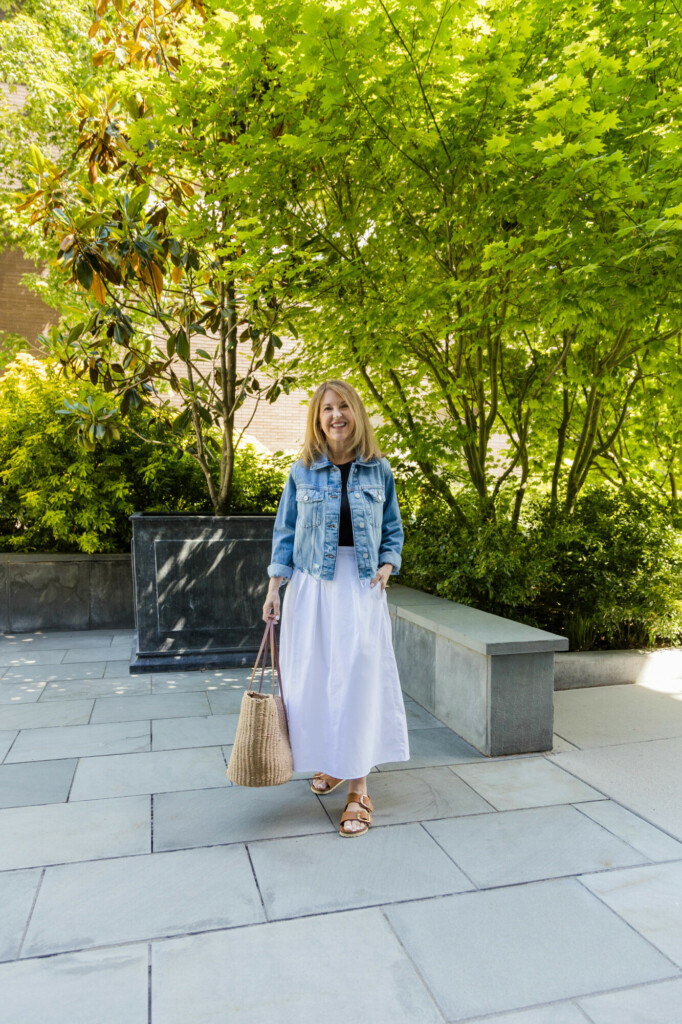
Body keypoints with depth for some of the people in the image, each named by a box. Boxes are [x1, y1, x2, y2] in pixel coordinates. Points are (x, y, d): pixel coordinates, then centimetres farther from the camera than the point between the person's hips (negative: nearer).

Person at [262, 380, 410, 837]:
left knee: (361, 676, -4)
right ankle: (328, 762, 30)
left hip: (362, 587, 0)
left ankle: (359, 789, 3)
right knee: (313, 676, 6)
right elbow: (286, 533, 6)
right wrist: (274, 587, 1)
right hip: (312, 587, 1)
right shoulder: (302, 472, 3)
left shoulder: (379, 470, 4)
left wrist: (387, 566, -6)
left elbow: (393, 530, 11)